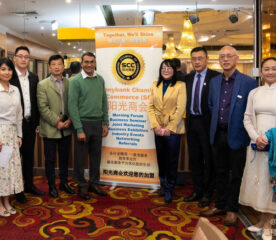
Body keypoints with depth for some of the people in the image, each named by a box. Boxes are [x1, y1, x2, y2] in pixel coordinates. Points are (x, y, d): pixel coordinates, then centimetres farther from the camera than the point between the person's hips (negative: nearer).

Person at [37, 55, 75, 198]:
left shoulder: (69, 83, 6)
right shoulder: (43, 85, -4)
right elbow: (43, 107, -10)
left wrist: (69, 120, -9)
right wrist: (56, 122, -15)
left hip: (66, 128, 3)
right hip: (50, 129, -3)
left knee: (64, 158, 15)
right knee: (50, 159, 7)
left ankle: (64, 183, 30)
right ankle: (52, 186, 22)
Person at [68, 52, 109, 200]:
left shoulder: (100, 79, 8)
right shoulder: (76, 81, -6)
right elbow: (72, 106, -10)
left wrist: (105, 123, 8)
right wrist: (79, 129, -13)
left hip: (97, 123, 5)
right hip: (83, 123, -4)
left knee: (96, 155, 12)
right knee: (80, 157, 5)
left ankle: (94, 183, 27)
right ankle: (82, 186, 20)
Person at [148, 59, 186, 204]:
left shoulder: (180, 86, -4)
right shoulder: (155, 85, 9)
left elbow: (180, 109, -10)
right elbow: (150, 107, 6)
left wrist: (169, 128, -13)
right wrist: (156, 126, -6)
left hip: (173, 129, -4)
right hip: (158, 129, 4)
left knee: (172, 161, 4)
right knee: (161, 159, 12)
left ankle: (169, 191, 17)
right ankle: (163, 186, 29)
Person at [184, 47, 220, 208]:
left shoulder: (216, 77, -9)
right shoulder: (188, 78, 10)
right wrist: (188, 120, 4)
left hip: (207, 123, -6)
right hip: (192, 122, 6)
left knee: (209, 160, 7)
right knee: (194, 159, 15)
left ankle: (207, 194, 22)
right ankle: (198, 191, 30)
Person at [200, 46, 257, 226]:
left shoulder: (248, 82, -9)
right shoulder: (214, 82, 7)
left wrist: (246, 132, -8)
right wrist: (216, 122, 11)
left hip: (236, 136, -5)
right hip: (218, 134, 5)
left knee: (237, 174, 9)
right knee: (220, 172, 17)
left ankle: (232, 209, 25)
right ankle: (220, 205, 32)